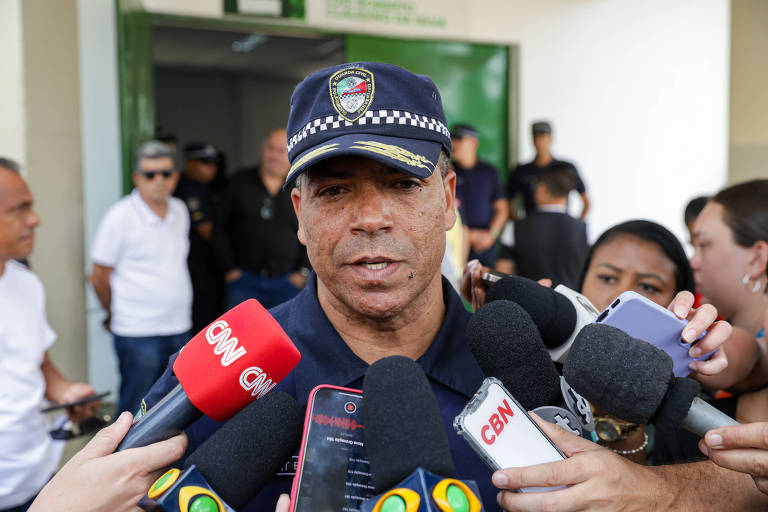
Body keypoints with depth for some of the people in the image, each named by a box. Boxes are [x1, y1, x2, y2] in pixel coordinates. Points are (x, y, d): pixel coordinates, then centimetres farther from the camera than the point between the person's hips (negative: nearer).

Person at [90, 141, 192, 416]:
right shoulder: (120, 216, -10)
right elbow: (100, 276, -4)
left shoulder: (180, 210, 8)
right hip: (138, 333, -6)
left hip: (179, 328, 6)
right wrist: (115, 315, 8)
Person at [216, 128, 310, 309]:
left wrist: (303, 273, 0)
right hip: (244, 281, 1)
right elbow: (222, 228, 8)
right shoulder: (241, 181, 6)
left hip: (287, 283, 0)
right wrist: (229, 269, 2)